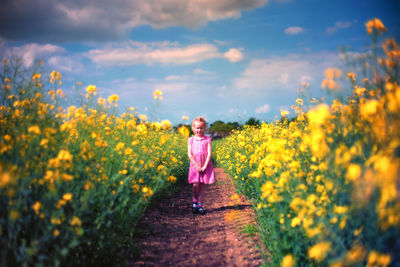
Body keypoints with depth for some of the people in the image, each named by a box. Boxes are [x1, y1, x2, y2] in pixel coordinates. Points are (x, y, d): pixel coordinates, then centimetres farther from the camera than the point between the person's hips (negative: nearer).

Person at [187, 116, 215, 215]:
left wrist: (204, 166, -13)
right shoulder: (191, 140, 3)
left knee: (203, 186, 2)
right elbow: (189, 154, -3)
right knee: (195, 185, -10)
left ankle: (200, 205, 11)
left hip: (205, 166, 0)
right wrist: (197, 166, -12)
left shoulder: (207, 139, 2)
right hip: (195, 166, 0)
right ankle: (195, 201, 12)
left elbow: (209, 154, -5)